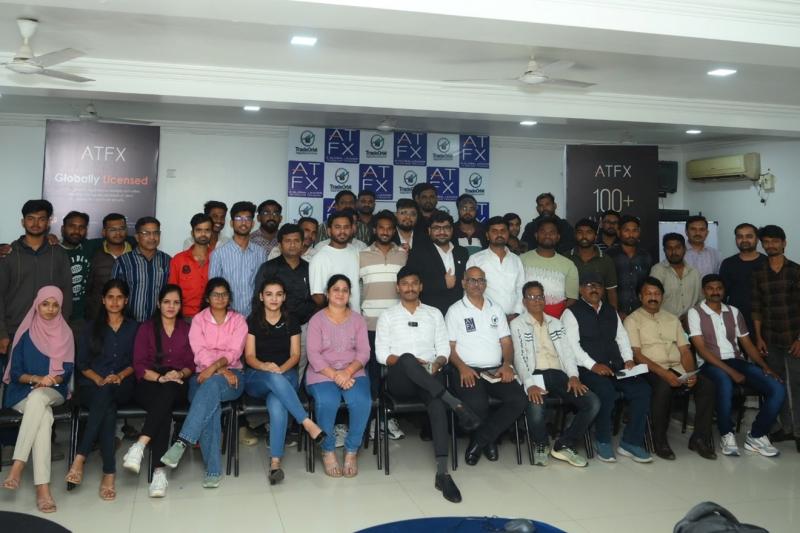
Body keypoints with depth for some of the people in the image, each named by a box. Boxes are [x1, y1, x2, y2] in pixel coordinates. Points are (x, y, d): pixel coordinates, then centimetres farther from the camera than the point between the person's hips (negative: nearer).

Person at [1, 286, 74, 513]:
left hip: (54, 392, 1)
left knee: (38, 399, -38)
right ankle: (42, 486, -43)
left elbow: (67, 372, 5)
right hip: (23, 392, -1)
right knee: (44, 417, -35)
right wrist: (37, 378, -17)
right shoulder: (25, 333, 5)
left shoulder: (65, 334, 8)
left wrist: (51, 380, -15)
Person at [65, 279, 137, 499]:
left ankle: (80, 458, -37)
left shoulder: (134, 328, 16)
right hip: (92, 386, 0)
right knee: (108, 408, -36)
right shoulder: (91, 328, 15)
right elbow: (82, 364, 8)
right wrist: (99, 379, -10)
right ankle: (109, 472, -38)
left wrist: (120, 376, -10)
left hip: (122, 387, 0)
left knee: (105, 394, -38)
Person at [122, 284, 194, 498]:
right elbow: (139, 365, 2)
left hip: (177, 386, 1)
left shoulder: (187, 330, 17)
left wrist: (179, 374, -12)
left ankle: (139, 446, -47)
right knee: (164, 408, -36)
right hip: (149, 385, -1)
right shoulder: (146, 328, 11)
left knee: (166, 392, -38)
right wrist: (160, 377, -16)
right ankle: (160, 471, -44)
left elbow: (191, 364, 11)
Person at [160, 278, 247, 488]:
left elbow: (234, 352, -2)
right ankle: (214, 469, -32)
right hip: (203, 375, 0)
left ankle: (183, 442, -42)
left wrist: (215, 367, -21)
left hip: (231, 375, 0)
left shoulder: (238, 320, 11)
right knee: (211, 407, -33)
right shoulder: (198, 320, 12)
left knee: (212, 385, -38)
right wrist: (221, 370, -17)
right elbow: (200, 352, -2)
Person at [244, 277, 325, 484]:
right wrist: (265, 366, -23)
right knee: (274, 378, -39)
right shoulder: (252, 321, 5)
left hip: (286, 375, 0)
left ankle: (275, 462, -35)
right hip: (257, 377, 0)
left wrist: (281, 369, -18)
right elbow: (249, 356, -1)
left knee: (277, 405, -34)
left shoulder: (291, 322, 8)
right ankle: (308, 423, -39)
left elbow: (295, 355, 3)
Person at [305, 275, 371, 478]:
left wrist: (347, 372, -16)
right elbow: (313, 354, -5)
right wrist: (334, 375, -18)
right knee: (327, 402, -33)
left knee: (362, 401, -29)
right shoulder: (317, 320, 5)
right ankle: (328, 451, -11)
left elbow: (364, 352, 3)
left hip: (353, 373, 2)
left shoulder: (358, 319, 12)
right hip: (323, 374, -2)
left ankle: (352, 451, -10)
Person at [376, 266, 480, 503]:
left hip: (429, 377, 1)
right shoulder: (387, 316, 13)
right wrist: (411, 362, -12)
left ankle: (442, 473, -38)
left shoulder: (434, 314, 19)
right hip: (399, 379, -1)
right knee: (407, 358, -38)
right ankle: (455, 403, -39)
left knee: (437, 403, -34)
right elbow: (382, 354, 4)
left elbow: (444, 349, 14)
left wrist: (437, 363, -10)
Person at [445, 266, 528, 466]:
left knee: (519, 399, -22)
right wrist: (462, 367, -17)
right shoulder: (455, 310, 7)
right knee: (477, 405, -33)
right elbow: (449, 346, 1)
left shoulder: (496, 309, 19)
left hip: (496, 370, 4)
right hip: (468, 371, -4)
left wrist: (507, 364, -4)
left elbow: (506, 341, 15)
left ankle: (478, 442, -11)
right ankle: (489, 440, 0)